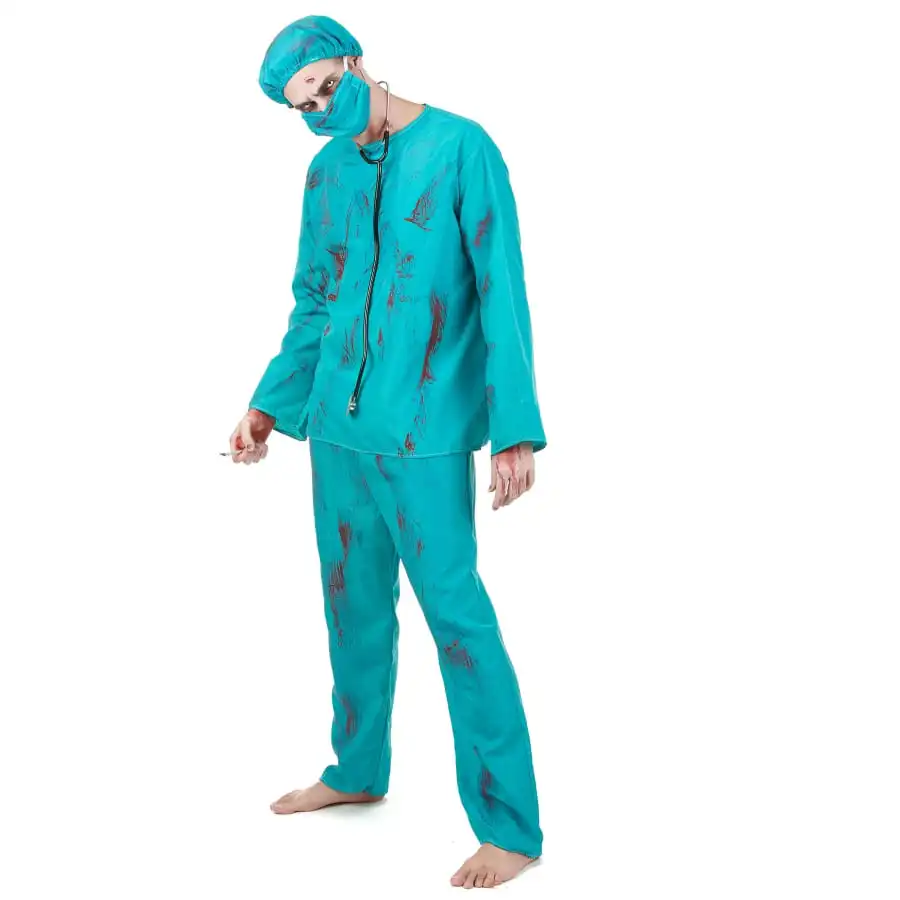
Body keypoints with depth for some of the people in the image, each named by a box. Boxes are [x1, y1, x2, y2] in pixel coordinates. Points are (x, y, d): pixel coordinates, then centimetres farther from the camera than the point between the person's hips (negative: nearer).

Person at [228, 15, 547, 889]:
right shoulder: (325, 173, 10)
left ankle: (509, 826, 2)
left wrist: (517, 429, -16)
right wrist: (271, 406, 15)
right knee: (354, 604, 16)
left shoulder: (461, 149, -8)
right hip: (339, 426, 6)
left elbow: (501, 297, -11)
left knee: (455, 614, -5)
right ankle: (358, 770, 34)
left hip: (424, 436, -6)